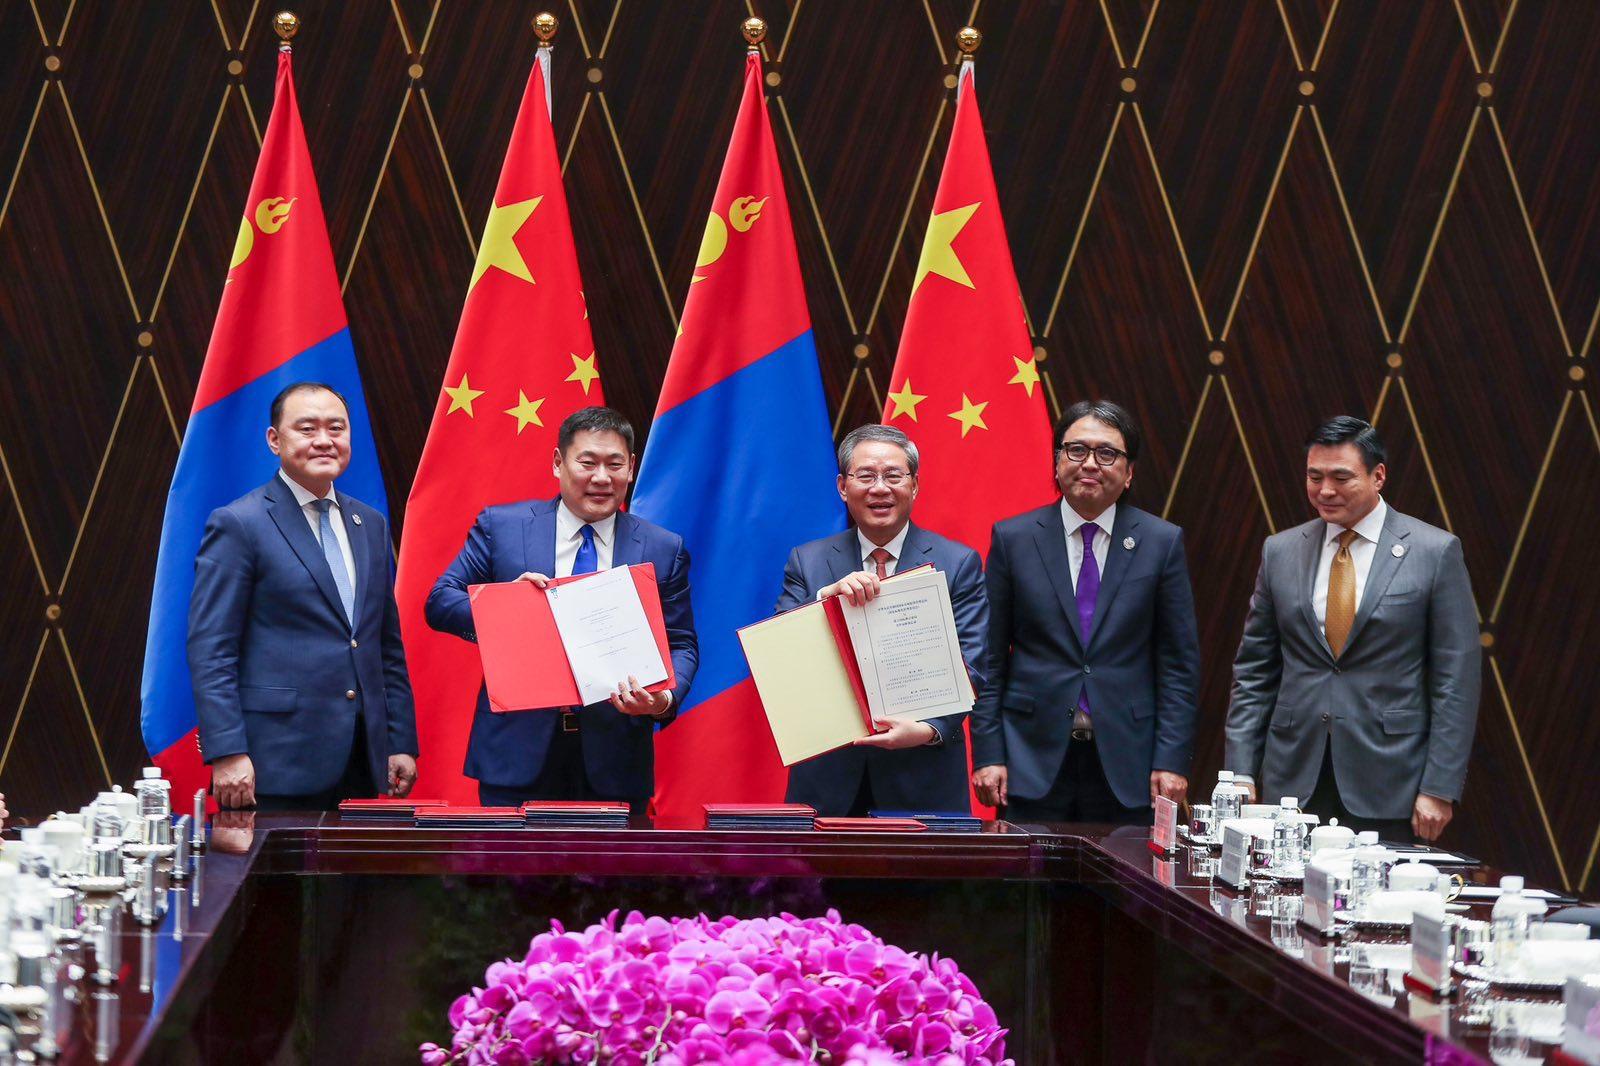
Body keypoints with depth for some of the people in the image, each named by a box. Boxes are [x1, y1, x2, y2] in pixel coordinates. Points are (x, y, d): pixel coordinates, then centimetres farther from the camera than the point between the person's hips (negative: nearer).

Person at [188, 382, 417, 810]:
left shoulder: (370, 526, 16)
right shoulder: (238, 525, -4)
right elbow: (210, 650, -9)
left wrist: (402, 743, 13)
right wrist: (227, 754, -16)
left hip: (361, 763, 6)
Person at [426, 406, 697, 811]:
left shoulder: (664, 550, 6)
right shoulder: (501, 526, 3)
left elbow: (680, 645, 8)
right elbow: (440, 601, 4)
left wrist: (666, 698, -15)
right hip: (518, 751, -1)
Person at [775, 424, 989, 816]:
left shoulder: (958, 564, 2)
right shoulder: (807, 562, 6)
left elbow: (968, 669, -4)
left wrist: (927, 730, -22)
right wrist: (826, 597, -20)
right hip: (828, 775, 1)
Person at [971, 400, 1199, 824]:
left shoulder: (1162, 542, 4)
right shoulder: (1013, 538, 4)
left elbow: (1179, 663, 4)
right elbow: (990, 660, 5)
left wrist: (1172, 761, -3)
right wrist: (988, 755, -2)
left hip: (1127, 764, 0)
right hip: (1033, 758, 0)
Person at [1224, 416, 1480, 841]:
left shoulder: (1436, 552, -1)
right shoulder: (1280, 551, 10)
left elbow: (1455, 680, -2)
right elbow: (1254, 671, 12)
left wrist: (1440, 788, -8)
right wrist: (1240, 773, 4)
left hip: (1388, 790, -3)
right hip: (1295, 782, 3)